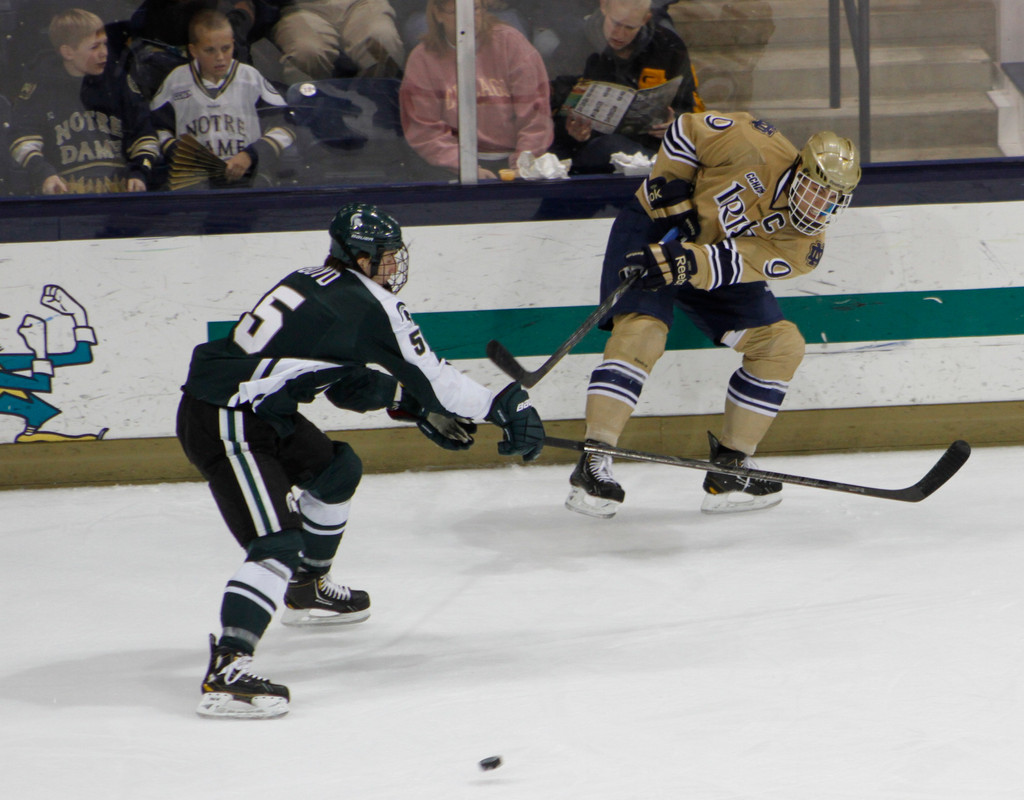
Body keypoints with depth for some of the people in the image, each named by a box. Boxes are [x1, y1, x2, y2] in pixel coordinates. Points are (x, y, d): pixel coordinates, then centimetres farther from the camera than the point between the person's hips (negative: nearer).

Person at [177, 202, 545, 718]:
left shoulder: (318, 284, 15)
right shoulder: (370, 304, -12)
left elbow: (344, 380, 25)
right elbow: (430, 378, -6)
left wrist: (413, 406, 20)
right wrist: (502, 407, 4)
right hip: (223, 424, -10)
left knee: (337, 470, 28)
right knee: (278, 543, -20)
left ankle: (307, 591, 48)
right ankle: (226, 673, -33)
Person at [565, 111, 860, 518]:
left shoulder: (804, 246, -15)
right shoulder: (757, 148, -27)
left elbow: (739, 264, -30)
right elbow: (685, 131, -14)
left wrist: (688, 264, -46)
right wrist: (672, 189, -21)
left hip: (718, 263, 6)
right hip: (654, 223, -6)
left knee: (782, 344, -4)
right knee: (642, 333, -26)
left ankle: (730, 467, 4)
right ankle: (592, 465, -26)